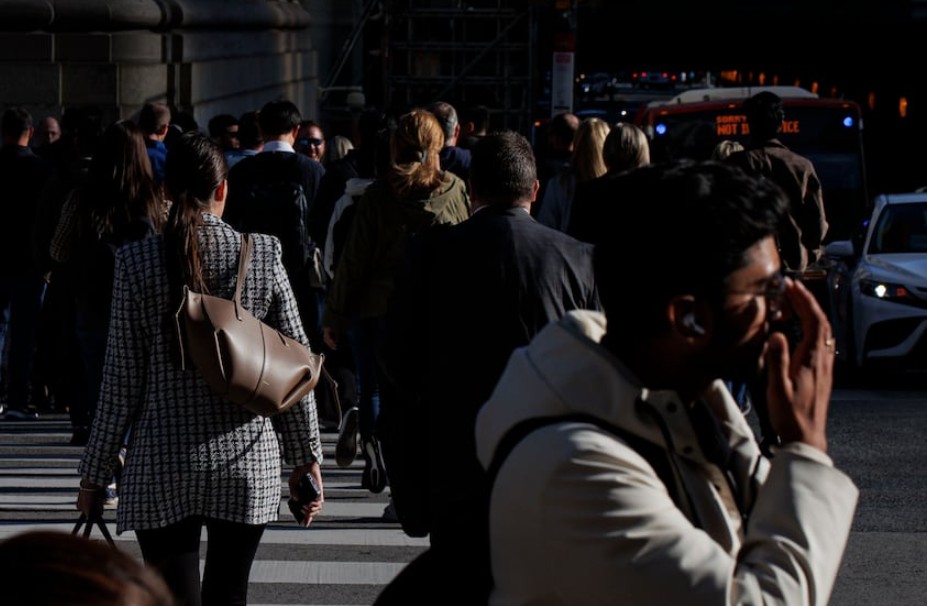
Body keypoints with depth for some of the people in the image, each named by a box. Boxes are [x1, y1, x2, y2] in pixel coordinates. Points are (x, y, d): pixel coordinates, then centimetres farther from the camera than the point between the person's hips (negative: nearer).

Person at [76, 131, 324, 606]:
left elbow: (121, 382, -3)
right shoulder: (263, 255, -2)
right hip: (247, 461, 1)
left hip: (161, 465, -1)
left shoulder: (136, 262, -4)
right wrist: (307, 456, 11)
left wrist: (94, 474, 6)